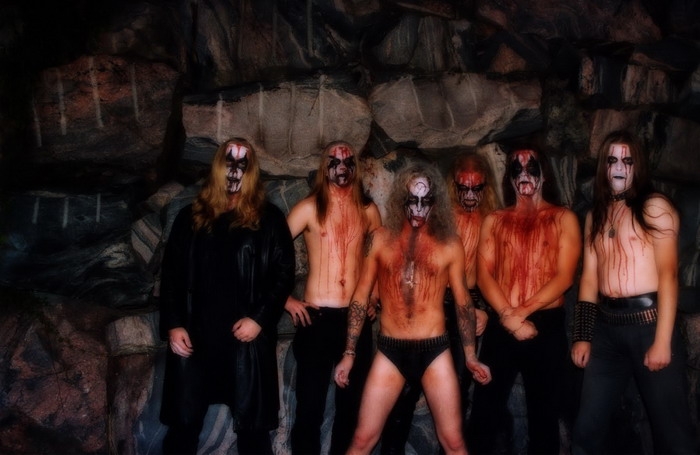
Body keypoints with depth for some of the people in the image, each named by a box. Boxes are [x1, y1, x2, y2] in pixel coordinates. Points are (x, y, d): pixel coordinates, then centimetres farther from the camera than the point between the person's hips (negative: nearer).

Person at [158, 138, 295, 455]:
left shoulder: (268, 219, 3)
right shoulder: (190, 217, 9)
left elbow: (284, 274, 0)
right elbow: (171, 273, 8)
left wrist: (260, 318, -11)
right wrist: (173, 324, -2)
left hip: (247, 338, -2)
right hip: (195, 336, 2)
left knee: (251, 425, 5)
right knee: (182, 423, 7)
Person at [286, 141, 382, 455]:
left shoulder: (368, 210, 9)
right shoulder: (309, 208, -1)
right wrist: (285, 299, -7)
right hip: (316, 317, -3)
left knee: (352, 401, 11)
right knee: (310, 402, 1)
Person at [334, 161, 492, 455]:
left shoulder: (449, 245, 2)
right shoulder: (380, 240, 3)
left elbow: (463, 302, 10)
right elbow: (361, 296, 6)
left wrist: (470, 356, 7)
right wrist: (348, 353, 4)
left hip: (434, 350, 0)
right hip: (390, 351, 1)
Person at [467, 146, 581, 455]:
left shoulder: (563, 219, 5)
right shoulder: (494, 221, 11)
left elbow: (564, 276, -5)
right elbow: (483, 274, 1)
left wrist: (522, 311, -14)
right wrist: (509, 316, -13)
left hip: (547, 326, -1)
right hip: (500, 326, 2)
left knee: (542, 410, 8)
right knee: (485, 407, 4)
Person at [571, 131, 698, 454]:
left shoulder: (654, 207, -2)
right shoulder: (596, 215, 14)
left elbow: (668, 274, -10)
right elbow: (590, 276, 12)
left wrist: (663, 340, -16)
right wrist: (582, 336, 6)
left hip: (648, 320, -5)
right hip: (606, 325, 5)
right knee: (587, 427, 9)